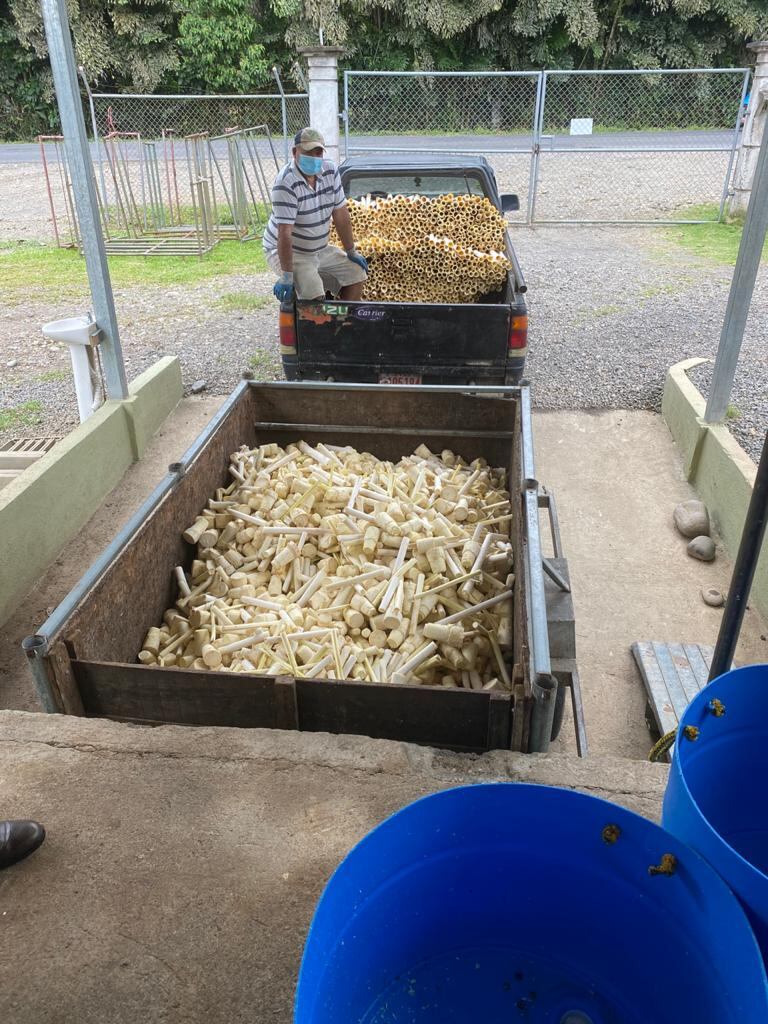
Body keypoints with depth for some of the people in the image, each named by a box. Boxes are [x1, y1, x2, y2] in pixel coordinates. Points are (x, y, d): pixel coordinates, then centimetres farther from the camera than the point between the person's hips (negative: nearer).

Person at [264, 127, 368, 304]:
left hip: (320, 249, 8)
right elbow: (284, 233, -30)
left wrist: (351, 253, 6)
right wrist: (286, 277, -32)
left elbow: (341, 216, 2)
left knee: (357, 275, 5)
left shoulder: (330, 172, -5)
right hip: (287, 252, -7)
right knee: (314, 296, -27)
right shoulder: (286, 183, -25)